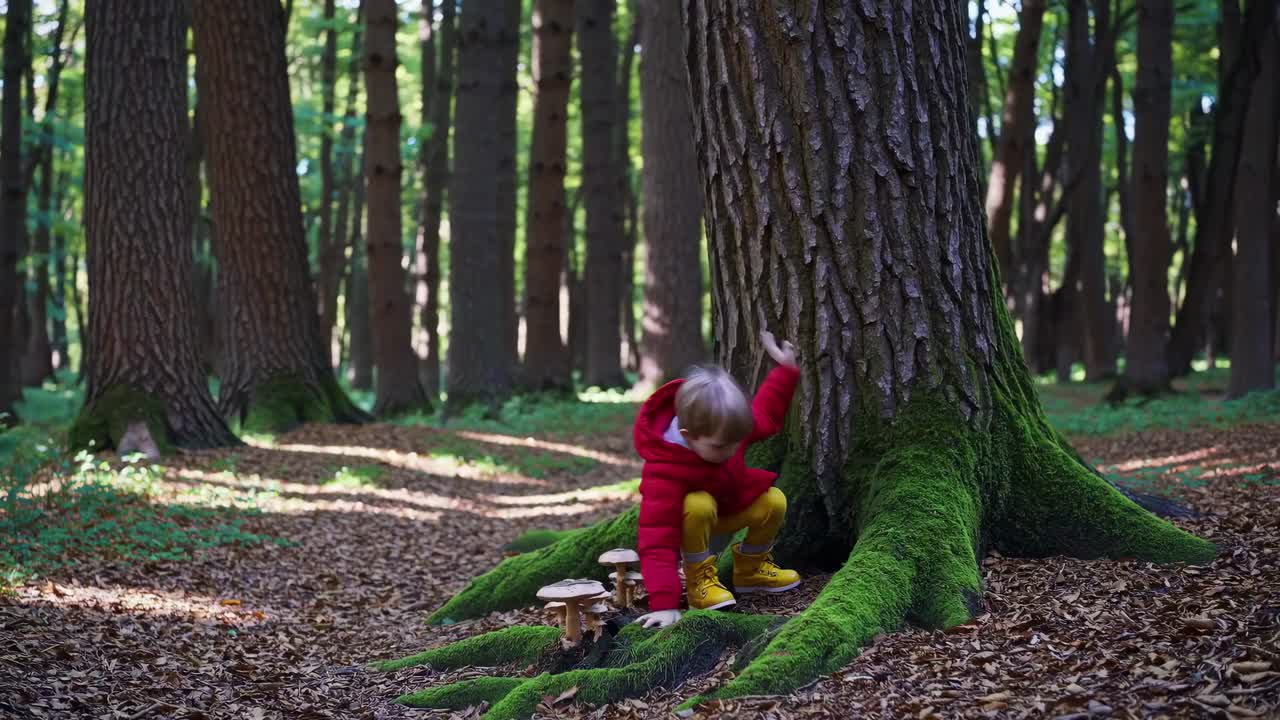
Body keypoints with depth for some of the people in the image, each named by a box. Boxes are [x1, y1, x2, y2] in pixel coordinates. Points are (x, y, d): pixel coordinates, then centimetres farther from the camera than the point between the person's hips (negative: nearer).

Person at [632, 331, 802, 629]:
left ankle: (751, 565, 8)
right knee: (699, 505, -39)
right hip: (686, 524, -6)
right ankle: (698, 578, -17)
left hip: (728, 510, 6)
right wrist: (664, 603, -53)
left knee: (774, 501, -19)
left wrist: (785, 370, 1)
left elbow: (765, 417, 5)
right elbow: (657, 541, -45)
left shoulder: (726, 429, -22)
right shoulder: (662, 472, -41)